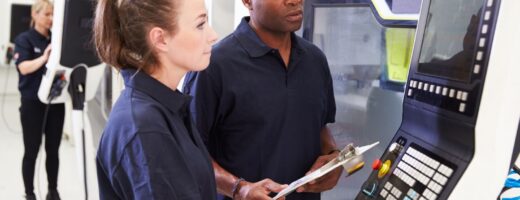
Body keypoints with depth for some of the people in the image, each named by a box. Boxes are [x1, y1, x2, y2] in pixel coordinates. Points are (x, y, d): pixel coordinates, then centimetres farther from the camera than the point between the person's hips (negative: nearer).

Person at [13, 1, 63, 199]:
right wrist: (44, 58, -33)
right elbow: (23, 67, -17)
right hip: (33, 103, -4)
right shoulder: (24, 39, -3)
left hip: (56, 101, 4)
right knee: (31, 151, 3)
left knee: (53, 150, 10)